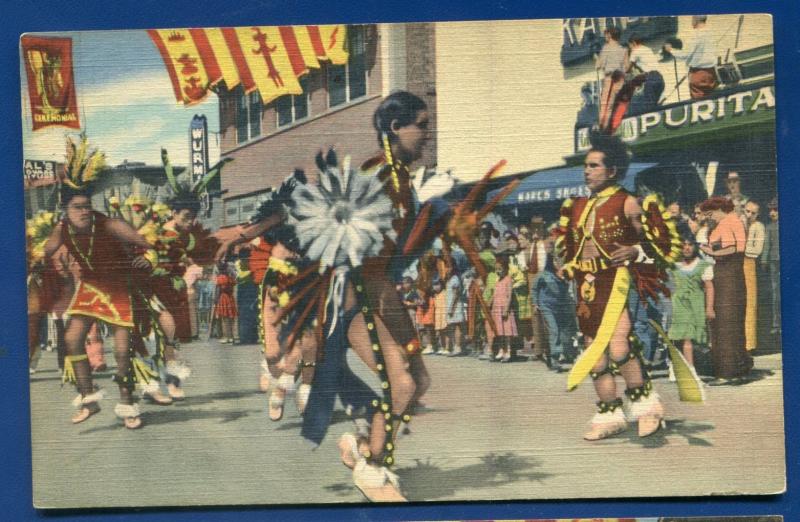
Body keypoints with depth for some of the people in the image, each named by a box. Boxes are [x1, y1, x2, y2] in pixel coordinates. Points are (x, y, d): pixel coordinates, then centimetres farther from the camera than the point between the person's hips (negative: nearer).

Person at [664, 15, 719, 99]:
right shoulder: (710, 35, 5)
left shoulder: (697, 36, -17)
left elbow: (685, 55, -16)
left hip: (698, 72, -7)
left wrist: (671, 50, -1)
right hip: (711, 72, 7)